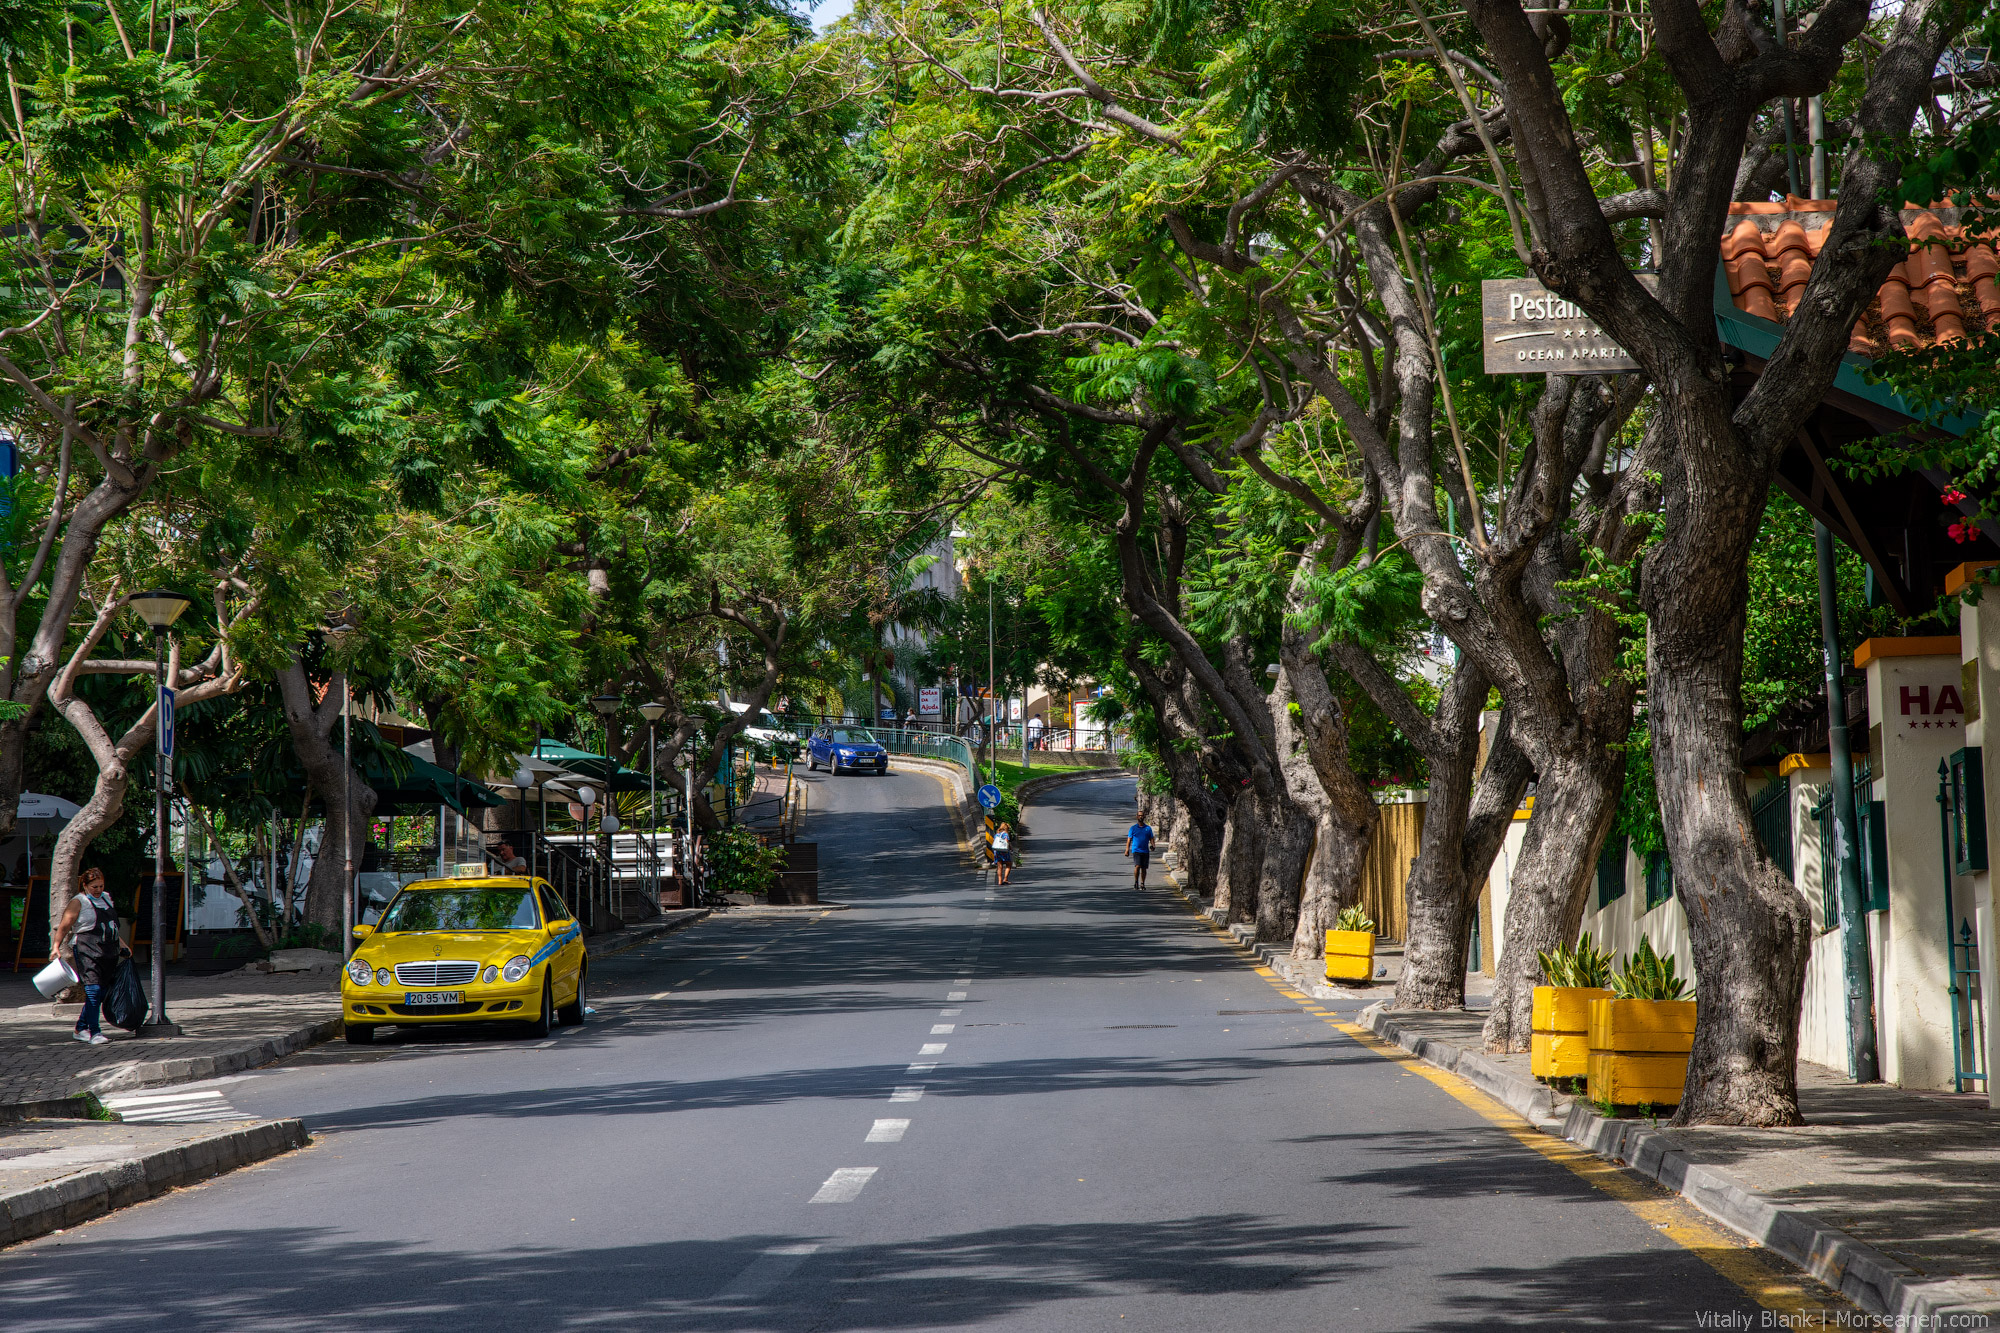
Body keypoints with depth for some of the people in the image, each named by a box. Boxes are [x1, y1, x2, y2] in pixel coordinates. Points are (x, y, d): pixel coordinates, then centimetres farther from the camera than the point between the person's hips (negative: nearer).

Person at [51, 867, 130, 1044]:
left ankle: (81, 1029, 17)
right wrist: (56, 946, -21)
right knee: (93, 990, -15)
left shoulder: (106, 898, 19)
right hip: (87, 951, -7)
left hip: (109, 953, 7)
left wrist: (122, 945, 32)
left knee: (100, 993, 6)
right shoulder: (78, 902, -1)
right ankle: (95, 1032, -16)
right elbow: (64, 926, -8)